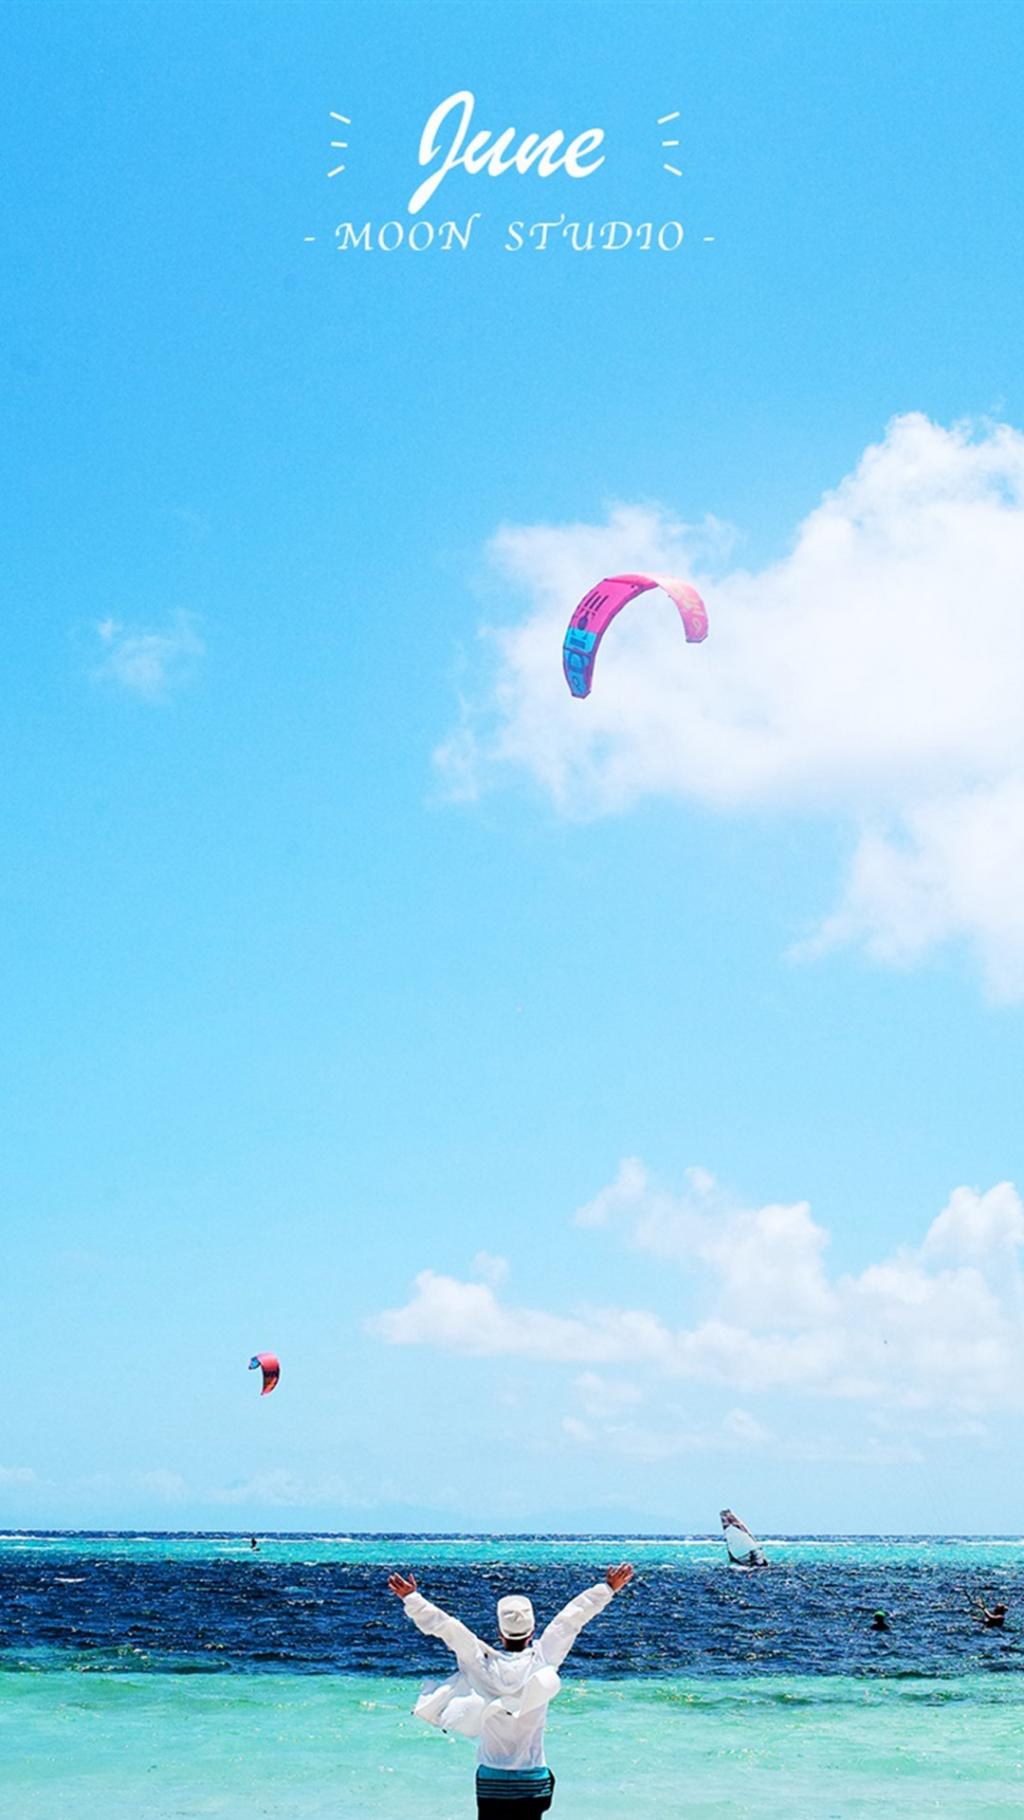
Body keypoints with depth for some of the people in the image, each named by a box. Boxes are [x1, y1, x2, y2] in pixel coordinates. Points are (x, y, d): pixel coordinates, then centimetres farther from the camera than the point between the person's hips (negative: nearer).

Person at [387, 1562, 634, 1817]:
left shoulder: (482, 1662, -8)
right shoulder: (542, 1660, -8)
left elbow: (443, 1625, -6)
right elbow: (572, 1617, -1)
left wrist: (410, 1598, 2)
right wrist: (608, 1588, 5)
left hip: (490, 1779, 0)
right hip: (533, 1781, 0)